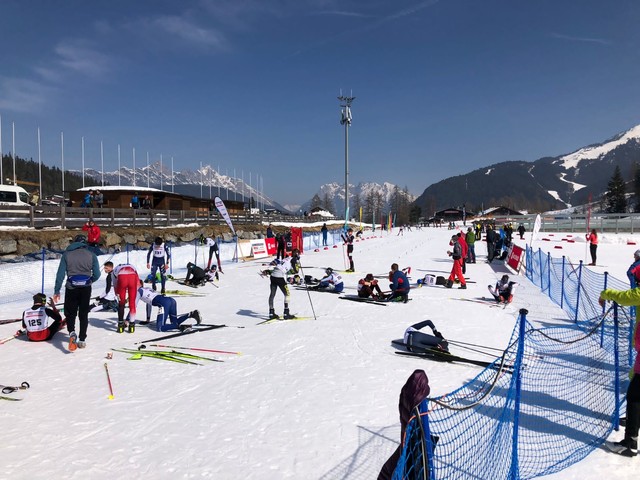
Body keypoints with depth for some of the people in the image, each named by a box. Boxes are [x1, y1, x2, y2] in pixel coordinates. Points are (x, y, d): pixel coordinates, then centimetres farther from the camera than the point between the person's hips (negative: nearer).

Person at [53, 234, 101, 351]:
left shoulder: (67, 254, 2)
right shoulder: (91, 255, 2)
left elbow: (60, 273, -3)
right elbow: (96, 274, -2)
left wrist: (57, 291, 1)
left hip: (71, 288, -1)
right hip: (86, 289, 1)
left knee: (70, 313, 12)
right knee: (84, 314, 13)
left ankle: (72, 332, -15)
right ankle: (82, 340, 14)